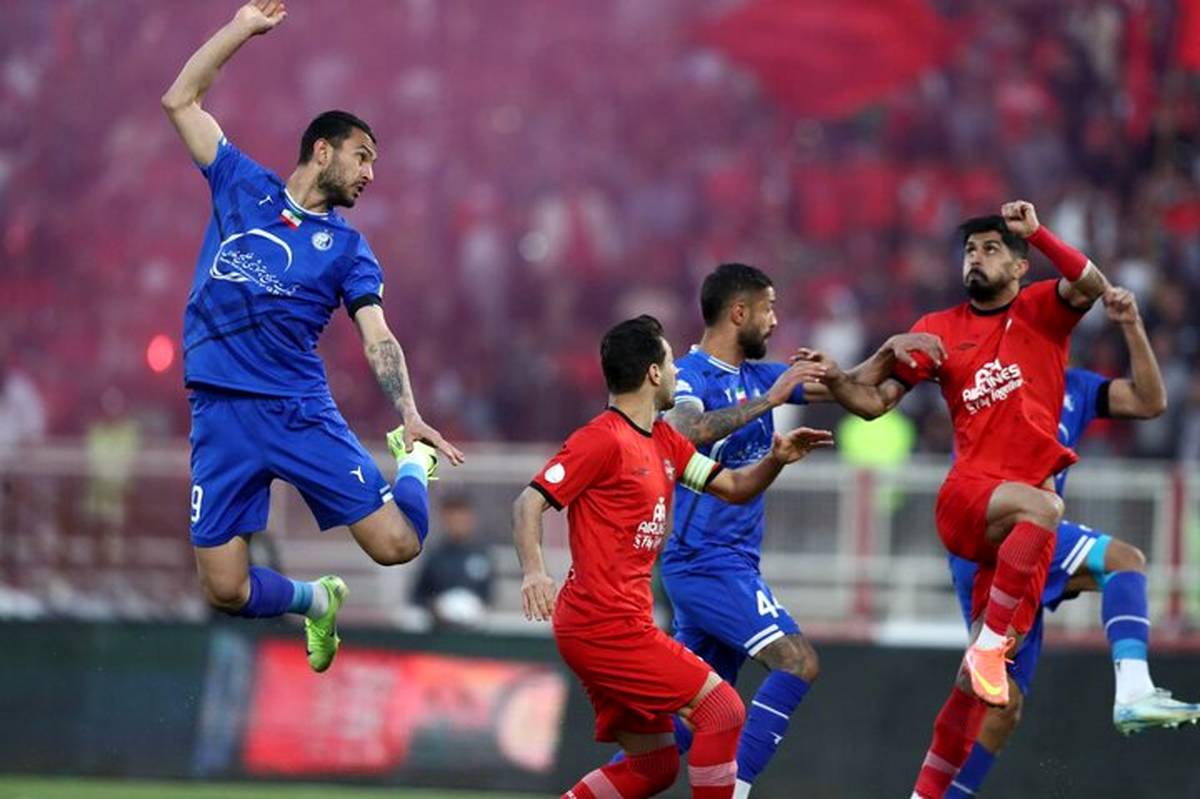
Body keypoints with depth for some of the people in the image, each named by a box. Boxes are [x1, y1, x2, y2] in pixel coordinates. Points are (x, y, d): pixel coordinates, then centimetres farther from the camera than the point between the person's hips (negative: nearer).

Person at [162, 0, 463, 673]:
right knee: (226, 588, -6)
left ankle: (414, 461, 25)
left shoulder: (347, 247, 10)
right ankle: (318, 601, 28)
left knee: (397, 544, -11)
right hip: (221, 411, 0)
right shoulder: (244, 187, 12)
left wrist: (410, 415, -17)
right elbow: (181, 101, 11)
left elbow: (378, 338, -1)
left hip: (302, 411, 0)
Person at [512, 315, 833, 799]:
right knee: (723, 709, -11)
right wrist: (533, 571, -31)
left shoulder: (664, 442, 16)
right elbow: (529, 503, -15)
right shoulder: (603, 440, -10)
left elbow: (734, 486, 19)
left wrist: (776, 460, -1)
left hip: (619, 624, 10)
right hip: (606, 624, -10)